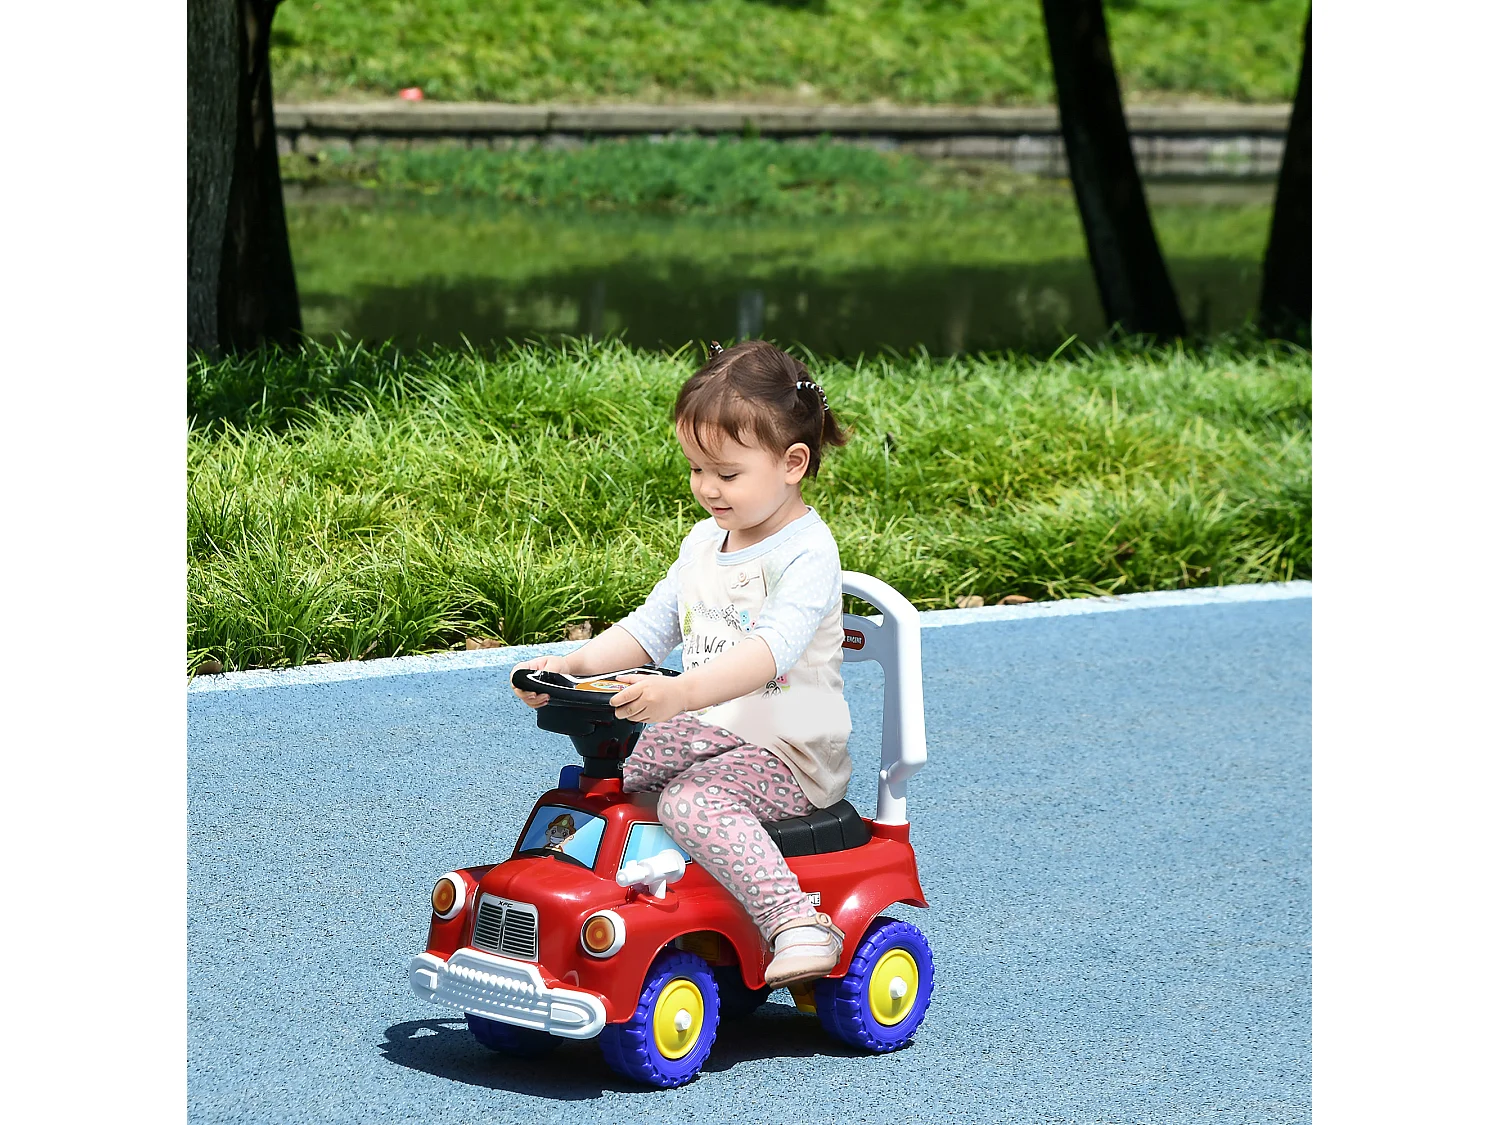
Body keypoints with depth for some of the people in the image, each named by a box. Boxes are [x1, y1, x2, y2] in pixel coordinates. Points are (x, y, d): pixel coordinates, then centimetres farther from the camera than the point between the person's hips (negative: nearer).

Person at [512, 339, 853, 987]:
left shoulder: (807, 552, -17)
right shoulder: (705, 542, 10)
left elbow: (772, 647, -32)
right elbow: (651, 627, 13)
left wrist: (681, 693, -46)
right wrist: (570, 666, -4)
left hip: (791, 751, -9)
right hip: (705, 733, 9)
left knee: (692, 801, -33)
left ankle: (795, 924, -38)